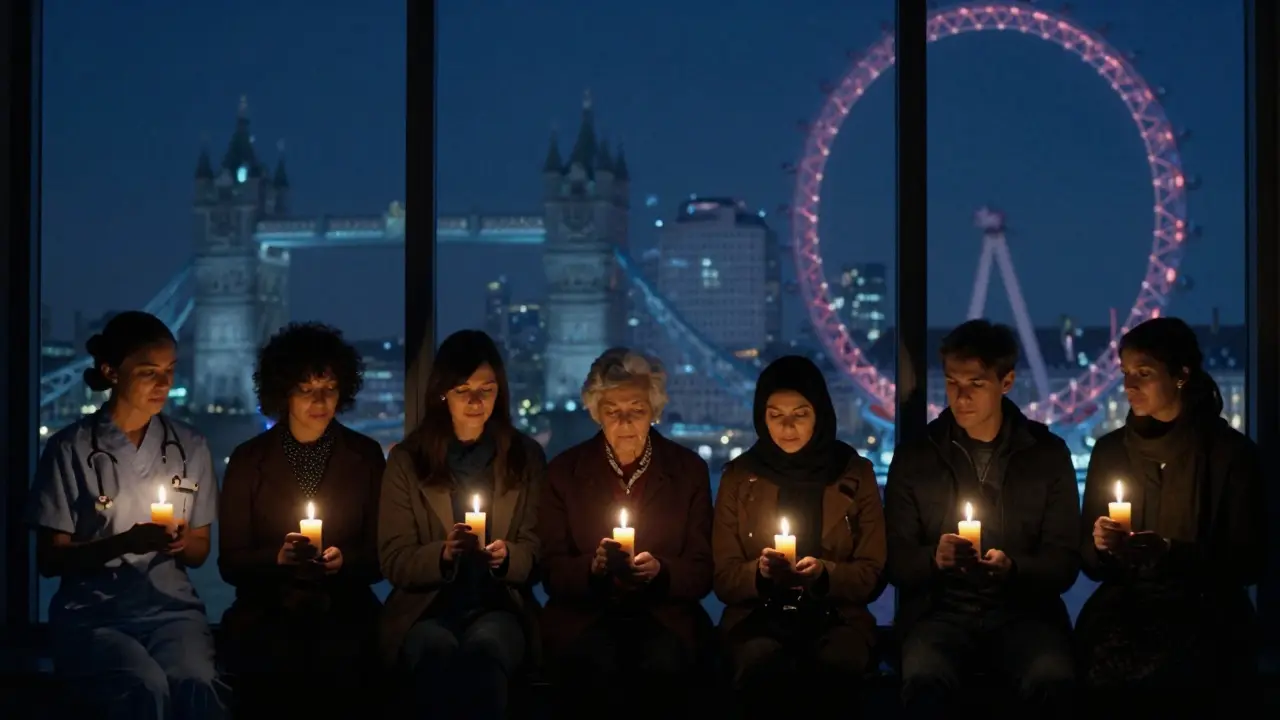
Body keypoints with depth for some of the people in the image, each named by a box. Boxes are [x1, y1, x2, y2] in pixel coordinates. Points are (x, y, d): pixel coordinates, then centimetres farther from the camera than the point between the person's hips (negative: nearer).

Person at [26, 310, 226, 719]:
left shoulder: (190, 447, 11)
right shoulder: (70, 449, 0)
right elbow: (49, 559, 0)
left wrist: (181, 544, -7)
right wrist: (124, 543, -16)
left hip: (171, 607, 2)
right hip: (92, 612, -2)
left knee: (195, 684, -33)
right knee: (145, 687, -35)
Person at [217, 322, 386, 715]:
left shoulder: (365, 456, 7)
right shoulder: (248, 460, 5)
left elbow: (381, 554, 7)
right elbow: (230, 562, 3)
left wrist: (344, 561, -15)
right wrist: (277, 557, -16)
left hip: (344, 608, 1)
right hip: (267, 610, 0)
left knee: (338, 660, -31)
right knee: (278, 661, -32)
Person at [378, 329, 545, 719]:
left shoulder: (526, 457, 11)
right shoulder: (407, 459, 8)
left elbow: (538, 552, 10)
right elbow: (394, 560, 4)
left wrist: (507, 556, -15)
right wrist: (443, 554, -18)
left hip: (497, 606, 0)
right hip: (426, 607, 0)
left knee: (484, 646, -37)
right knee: (437, 649, -37)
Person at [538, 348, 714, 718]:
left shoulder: (689, 469, 8)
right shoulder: (565, 470, 7)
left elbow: (702, 572, 5)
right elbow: (552, 570, 4)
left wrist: (659, 570, -16)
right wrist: (592, 566, -18)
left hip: (664, 613, 1)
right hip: (585, 613, 0)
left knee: (664, 664, -33)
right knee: (592, 664, -34)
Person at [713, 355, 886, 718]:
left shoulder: (856, 474, 7)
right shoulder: (739, 476, 7)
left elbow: (872, 575, 5)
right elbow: (724, 578, 6)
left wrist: (824, 573, -16)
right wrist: (760, 572, -16)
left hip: (835, 616, 0)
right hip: (758, 615, 0)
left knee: (838, 665, -36)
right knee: (760, 665, -36)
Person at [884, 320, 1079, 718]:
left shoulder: (1048, 453, 7)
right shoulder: (913, 457, 8)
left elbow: (1065, 562, 4)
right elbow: (896, 561, 7)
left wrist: (1013, 568, -18)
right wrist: (934, 558, -17)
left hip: (1022, 610, 1)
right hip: (941, 610, 0)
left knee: (1052, 680, -33)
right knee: (924, 680, -35)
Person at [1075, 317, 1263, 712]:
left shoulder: (1230, 451, 1)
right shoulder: (1110, 449, 11)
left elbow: (1248, 561, -2)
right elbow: (1089, 562, 14)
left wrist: (1172, 553, -18)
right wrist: (1101, 546, -10)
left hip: (1203, 609, -2)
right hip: (1124, 603, 3)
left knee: (1162, 678, -32)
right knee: (1103, 669, -30)